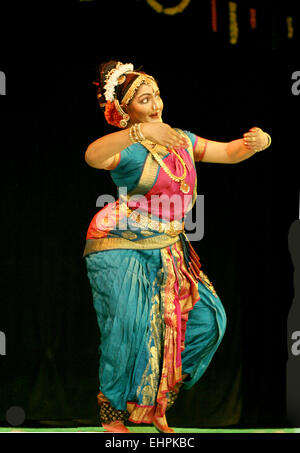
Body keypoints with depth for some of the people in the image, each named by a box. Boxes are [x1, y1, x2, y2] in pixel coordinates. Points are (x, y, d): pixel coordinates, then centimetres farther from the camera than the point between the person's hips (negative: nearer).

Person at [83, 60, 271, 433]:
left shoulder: (179, 140, 9)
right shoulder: (128, 149, -14)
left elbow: (228, 152, 13)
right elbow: (92, 156, -36)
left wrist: (255, 143, -11)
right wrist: (139, 132, -52)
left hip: (168, 249, 7)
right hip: (122, 250, -7)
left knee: (206, 317, 1)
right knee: (130, 329, -15)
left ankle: (157, 400, 16)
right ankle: (112, 414, 4)